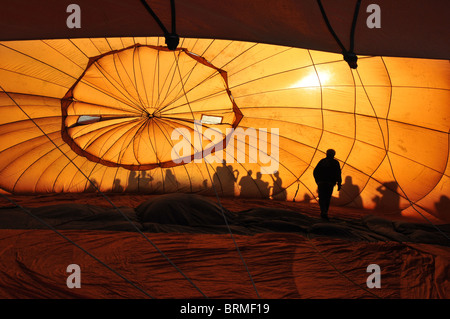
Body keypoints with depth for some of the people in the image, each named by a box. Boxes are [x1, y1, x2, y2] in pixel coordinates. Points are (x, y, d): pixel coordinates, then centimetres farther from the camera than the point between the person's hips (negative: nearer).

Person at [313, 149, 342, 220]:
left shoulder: (322, 161, 10)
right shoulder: (335, 163, 4)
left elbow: (315, 172, 10)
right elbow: (338, 174, -2)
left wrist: (317, 181, 22)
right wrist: (339, 184, 1)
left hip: (321, 182, 1)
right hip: (330, 183, -1)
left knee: (322, 198, 2)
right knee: (327, 198, 10)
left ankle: (323, 212, -18)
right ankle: (324, 213, 11)